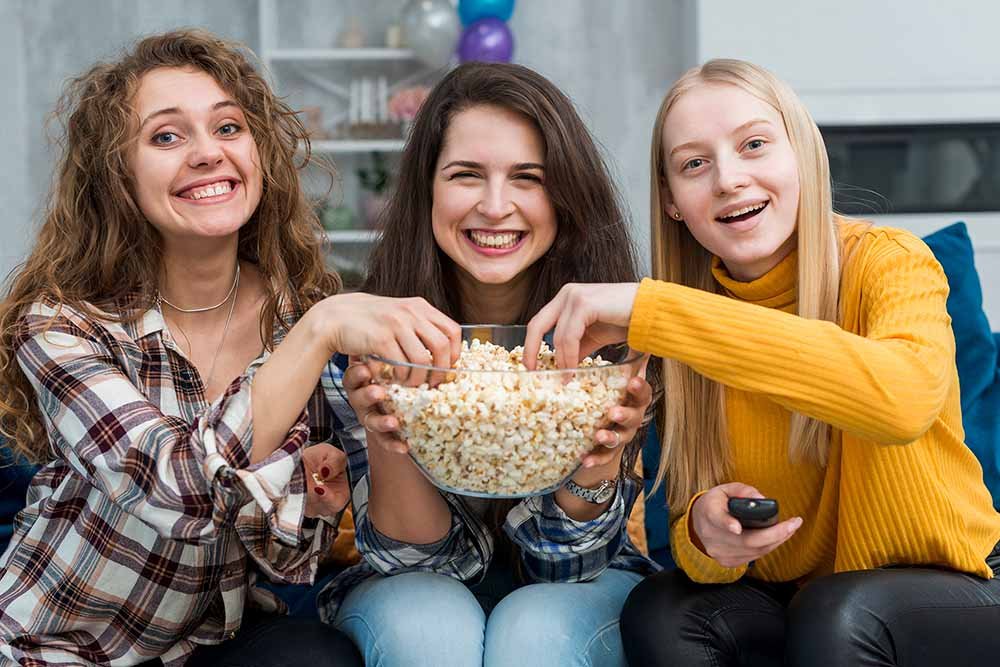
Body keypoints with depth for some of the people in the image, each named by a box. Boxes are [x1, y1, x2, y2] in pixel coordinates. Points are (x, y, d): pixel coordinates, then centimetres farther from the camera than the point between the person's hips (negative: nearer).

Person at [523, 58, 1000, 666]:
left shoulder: (889, 262, -16)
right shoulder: (690, 312, -3)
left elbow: (906, 398, -40)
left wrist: (652, 309, -40)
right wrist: (704, 537, -27)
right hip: (785, 599, 3)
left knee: (835, 615, -32)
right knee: (658, 613, -23)